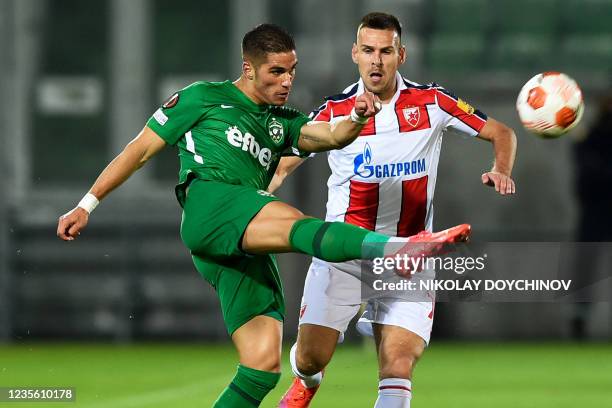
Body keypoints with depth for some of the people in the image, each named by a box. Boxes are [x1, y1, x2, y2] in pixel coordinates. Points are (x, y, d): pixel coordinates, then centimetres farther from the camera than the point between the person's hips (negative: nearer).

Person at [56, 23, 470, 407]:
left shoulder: (281, 122, 30)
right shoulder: (204, 98, 16)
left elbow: (331, 136, 11)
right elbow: (142, 148, 17)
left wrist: (357, 118, -11)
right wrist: (87, 204, 14)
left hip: (246, 249, 7)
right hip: (209, 202, -7)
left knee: (264, 365, -6)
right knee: (292, 221, -35)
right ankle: (400, 245, -60)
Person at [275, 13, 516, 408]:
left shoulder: (431, 102, 0)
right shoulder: (334, 112, -2)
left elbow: (502, 133, 8)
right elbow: (279, 168, -1)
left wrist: (501, 171, -12)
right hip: (343, 254, 0)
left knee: (398, 370, -15)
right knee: (310, 358, -2)